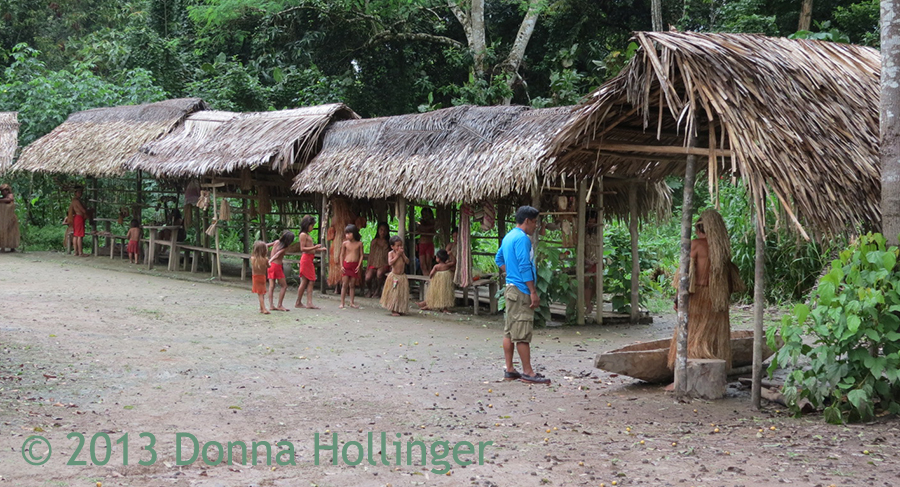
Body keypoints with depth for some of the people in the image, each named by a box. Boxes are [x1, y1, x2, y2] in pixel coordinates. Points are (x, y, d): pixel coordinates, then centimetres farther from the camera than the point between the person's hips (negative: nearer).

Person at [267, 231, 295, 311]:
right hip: (277, 266, -6)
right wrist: (270, 261, -34)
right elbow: (277, 255, -24)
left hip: (271, 265, 6)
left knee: (271, 286, 6)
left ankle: (271, 305, 1)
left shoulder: (277, 242, 4)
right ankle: (280, 305, 2)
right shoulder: (284, 248, -12)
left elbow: (265, 245, 8)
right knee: (284, 286, 5)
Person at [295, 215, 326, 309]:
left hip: (310, 259, 9)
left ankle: (309, 303, -3)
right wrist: (315, 247, -20)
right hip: (306, 259, -9)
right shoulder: (303, 235, -10)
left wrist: (320, 249, 13)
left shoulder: (307, 235, 18)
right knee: (304, 282, -3)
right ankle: (298, 302, 6)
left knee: (310, 281, 2)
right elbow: (302, 248, -18)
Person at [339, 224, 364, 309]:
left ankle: (352, 302, 12)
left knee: (352, 285, 6)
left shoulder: (359, 244, 0)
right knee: (344, 284, -1)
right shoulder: (345, 243, 1)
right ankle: (342, 303, 2)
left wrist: (359, 265, -6)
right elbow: (342, 255, 6)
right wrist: (341, 265, -2)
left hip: (355, 266, 0)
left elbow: (361, 255, 3)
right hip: (346, 265, 0)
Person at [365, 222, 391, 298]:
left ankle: (376, 290, -10)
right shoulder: (374, 241, 9)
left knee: (379, 273, -37)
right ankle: (371, 290, 9)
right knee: (368, 278, -25)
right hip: (374, 264, 2)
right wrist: (368, 267, 6)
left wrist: (391, 268, -9)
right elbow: (371, 255, 11)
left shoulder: (389, 242, 6)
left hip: (384, 265, -2)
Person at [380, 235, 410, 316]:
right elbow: (390, 262, -20)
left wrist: (403, 254, -9)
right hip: (394, 276, -5)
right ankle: (393, 310, 0)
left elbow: (407, 261, 1)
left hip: (402, 276, 5)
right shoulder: (391, 253, -6)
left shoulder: (402, 253, 9)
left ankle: (400, 309, 15)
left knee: (402, 294, 7)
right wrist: (397, 255, -16)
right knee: (393, 294, -4)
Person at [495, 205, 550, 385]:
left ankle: (509, 370, 14)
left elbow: (499, 259, 27)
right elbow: (525, 266, -20)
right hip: (521, 290, -10)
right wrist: (533, 292, -19)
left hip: (510, 288, 10)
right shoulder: (522, 238, -15)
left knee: (510, 331, 10)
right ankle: (527, 372, -3)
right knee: (522, 333, -6)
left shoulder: (508, 237, 15)